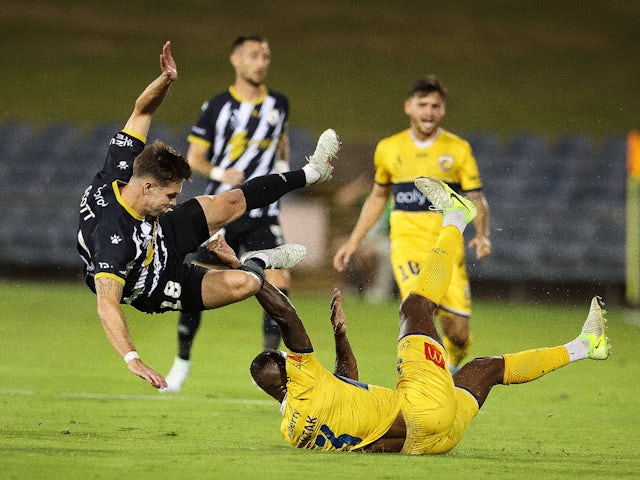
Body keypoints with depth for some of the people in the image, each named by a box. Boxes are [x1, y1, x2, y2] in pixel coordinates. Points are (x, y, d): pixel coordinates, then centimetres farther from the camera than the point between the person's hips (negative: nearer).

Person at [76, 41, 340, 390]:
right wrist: (132, 360, -60)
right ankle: (256, 264, 22)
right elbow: (106, 304, -50)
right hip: (153, 288, -7)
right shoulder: (113, 234, -47)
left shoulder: (119, 172, -26)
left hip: (159, 238, 7)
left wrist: (166, 78, -31)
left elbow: (142, 110, -13)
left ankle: (312, 172, 32)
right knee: (243, 283, -17)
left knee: (232, 203, 9)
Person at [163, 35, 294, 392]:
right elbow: (194, 158, 1)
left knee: (280, 282, -16)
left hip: (263, 215, 1)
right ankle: (183, 359, 21)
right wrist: (219, 172, -18)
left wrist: (283, 166, 9)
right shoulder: (217, 107, -3)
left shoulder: (278, 104, 5)